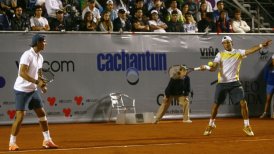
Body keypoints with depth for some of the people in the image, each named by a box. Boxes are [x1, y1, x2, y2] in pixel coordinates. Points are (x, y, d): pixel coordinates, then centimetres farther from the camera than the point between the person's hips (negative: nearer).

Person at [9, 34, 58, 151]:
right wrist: (37, 82, -32)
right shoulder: (27, 55, -17)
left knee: (42, 114, 8)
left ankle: (47, 141, 17)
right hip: (22, 90, -8)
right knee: (20, 116, -9)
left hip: (33, 90, 8)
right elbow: (22, 73, -27)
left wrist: (42, 84, -1)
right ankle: (12, 143, 1)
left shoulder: (40, 57, 9)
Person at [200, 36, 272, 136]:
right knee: (216, 104, 5)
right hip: (222, 83, 0)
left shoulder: (238, 53, 3)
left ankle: (247, 126, 2)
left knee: (243, 103, -11)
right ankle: (211, 125, 27)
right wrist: (207, 67, -30)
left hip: (235, 83, 0)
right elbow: (214, 67, -8)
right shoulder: (220, 54, 3)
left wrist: (261, 45, -28)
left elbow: (250, 51, -12)